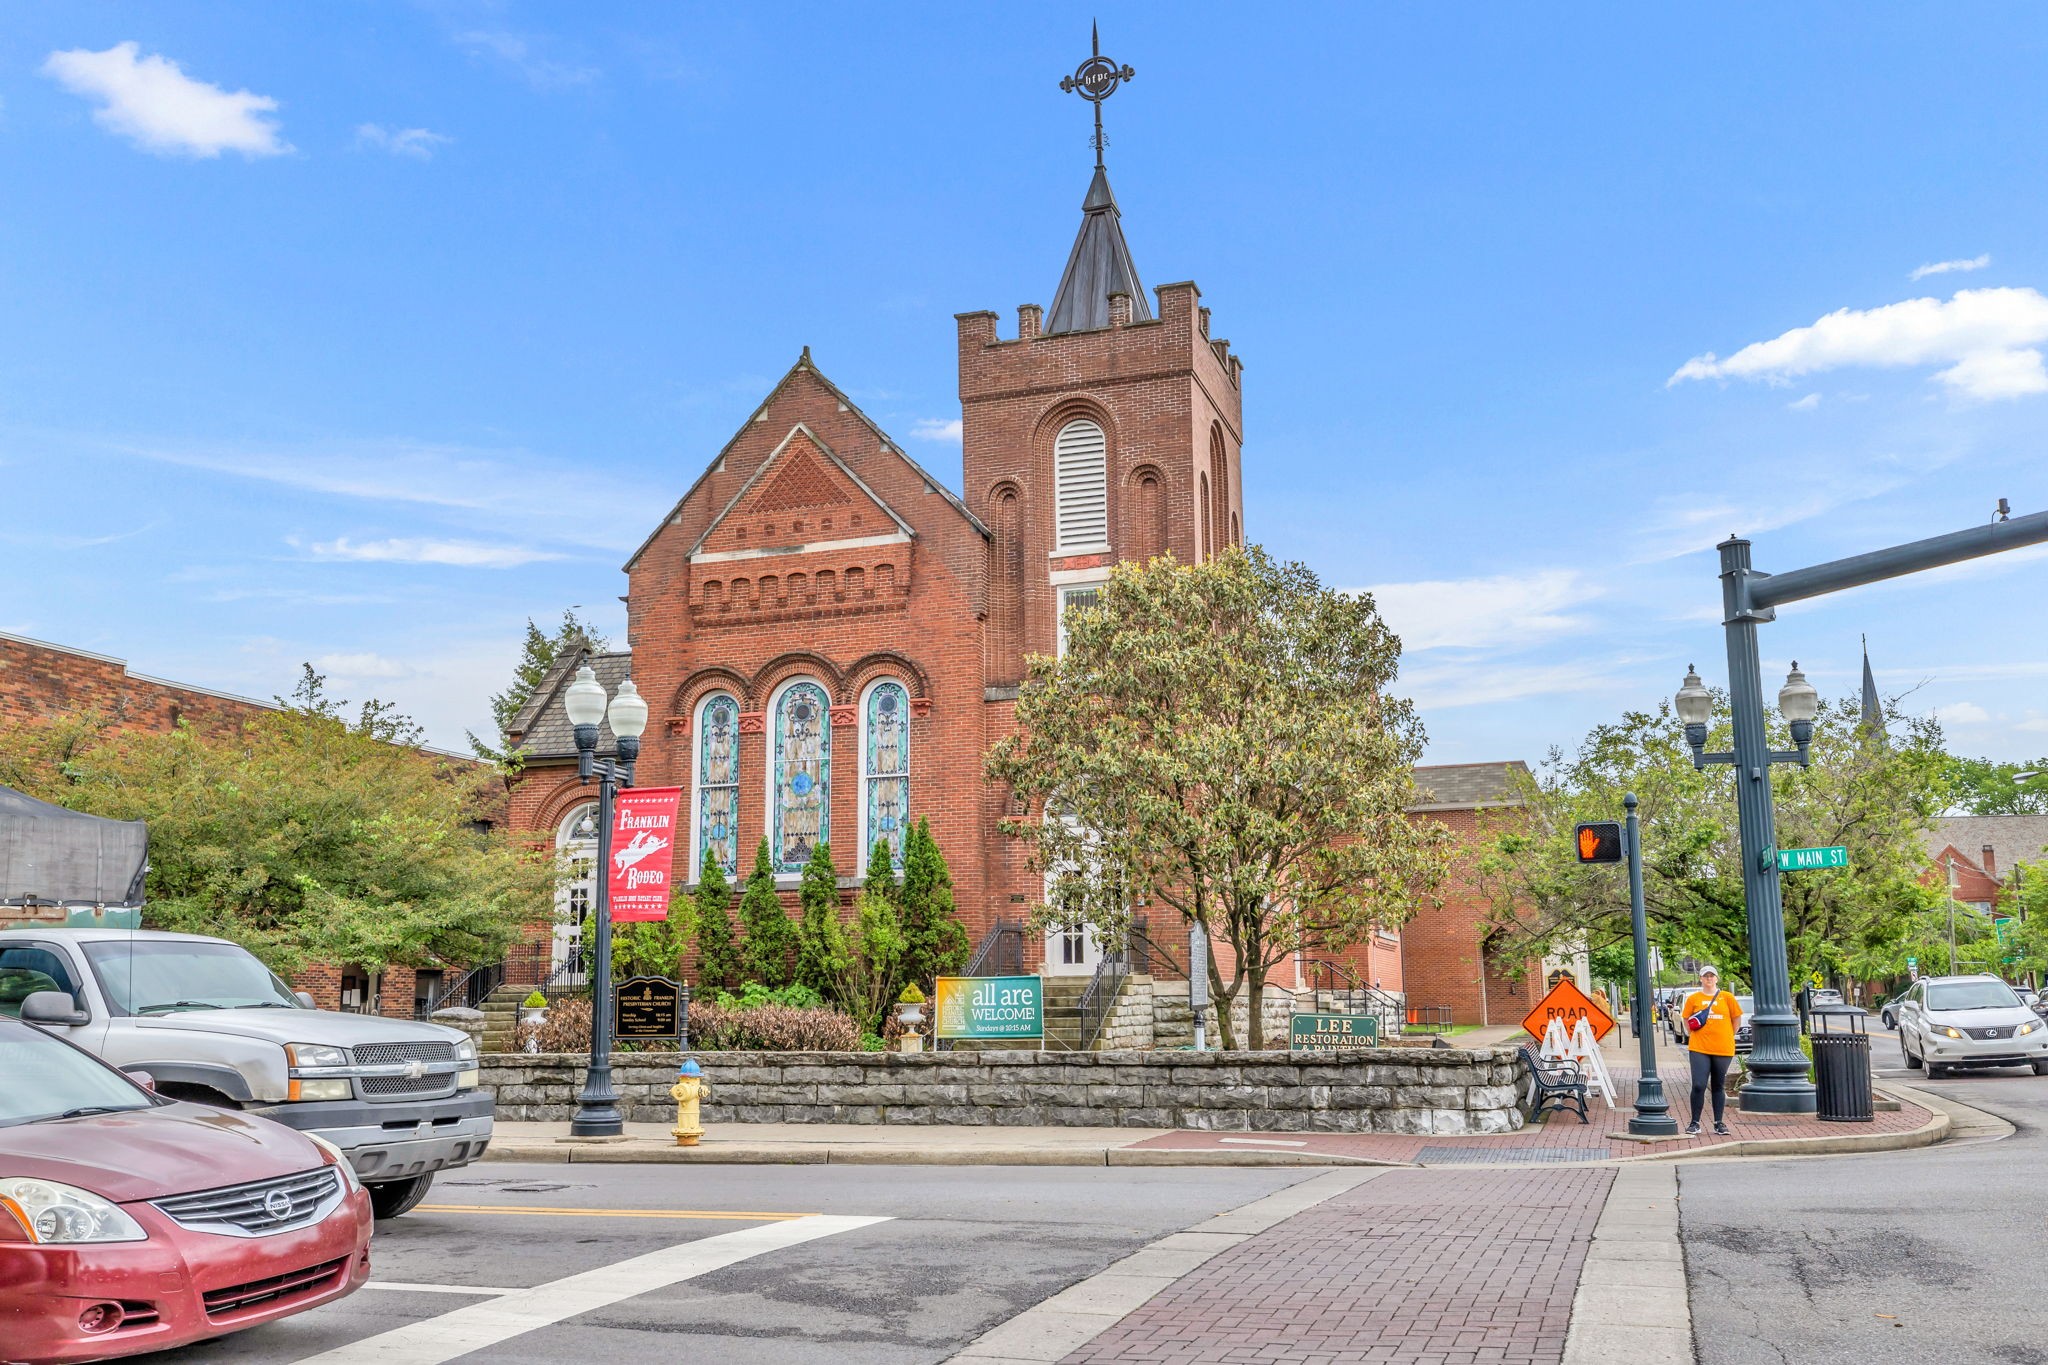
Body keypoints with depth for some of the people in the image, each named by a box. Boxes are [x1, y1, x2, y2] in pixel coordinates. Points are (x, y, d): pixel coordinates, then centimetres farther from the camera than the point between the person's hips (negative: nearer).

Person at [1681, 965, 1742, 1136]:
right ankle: (1695, 1123, 0)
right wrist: (1693, 1036, 5)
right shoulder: (1693, 999, 4)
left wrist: (1727, 1037, 9)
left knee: (1718, 1087, 10)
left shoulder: (1727, 997, 3)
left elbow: (1737, 1019, 11)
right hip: (1699, 1049, -1)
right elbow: (1687, 1021, 14)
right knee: (1698, 1086, -8)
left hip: (1723, 1049, 1)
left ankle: (1719, 1123, 19)